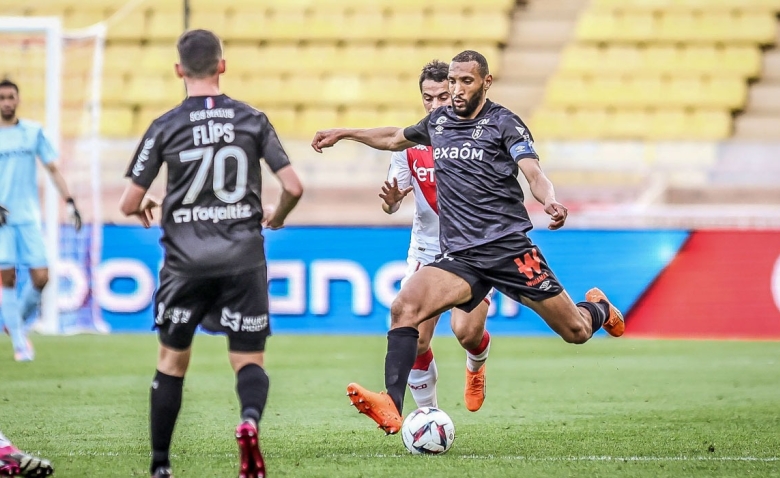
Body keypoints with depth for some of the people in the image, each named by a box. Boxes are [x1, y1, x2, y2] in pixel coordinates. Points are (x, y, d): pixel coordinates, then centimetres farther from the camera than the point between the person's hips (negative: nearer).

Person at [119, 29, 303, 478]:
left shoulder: (165, 127, -2)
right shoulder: (252, 120, 1)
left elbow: (129, 203, -1)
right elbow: (294, 187, -1)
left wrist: (144, 207, 23)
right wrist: (277, 217, 20)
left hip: (186, 263, 0)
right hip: (243, 260, 0)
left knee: (173, 361, 15)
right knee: (249, 360, 6)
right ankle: (250, 420, -27)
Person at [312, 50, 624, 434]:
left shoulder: (503, 123, -2)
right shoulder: (438, 121, 13)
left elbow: (534, 174, -14)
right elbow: (395, 138, 35)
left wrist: (550, 202, -36)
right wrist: (344, 134, 35)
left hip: (509, 246, -4)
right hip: (459, 255, 4)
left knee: (575, 331, 2)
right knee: (404, 307, -24)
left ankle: (598, 308, 41)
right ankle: (391, 408, -32)